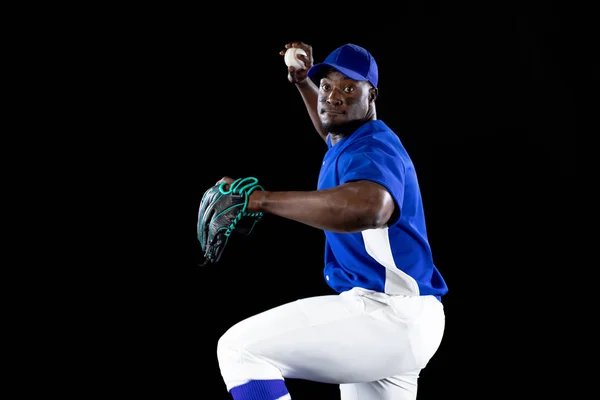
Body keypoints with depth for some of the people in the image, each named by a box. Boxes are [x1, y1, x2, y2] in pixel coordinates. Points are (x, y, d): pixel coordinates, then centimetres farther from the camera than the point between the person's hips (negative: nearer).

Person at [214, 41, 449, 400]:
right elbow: (332, 129, 44)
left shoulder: (373, 149, -16)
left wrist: (262, 198, -40)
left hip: (391, 315, -11)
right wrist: (303, 83, 27)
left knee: (241, 349, -20)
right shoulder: (348, 142, 15)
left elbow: (370, 208, -42)